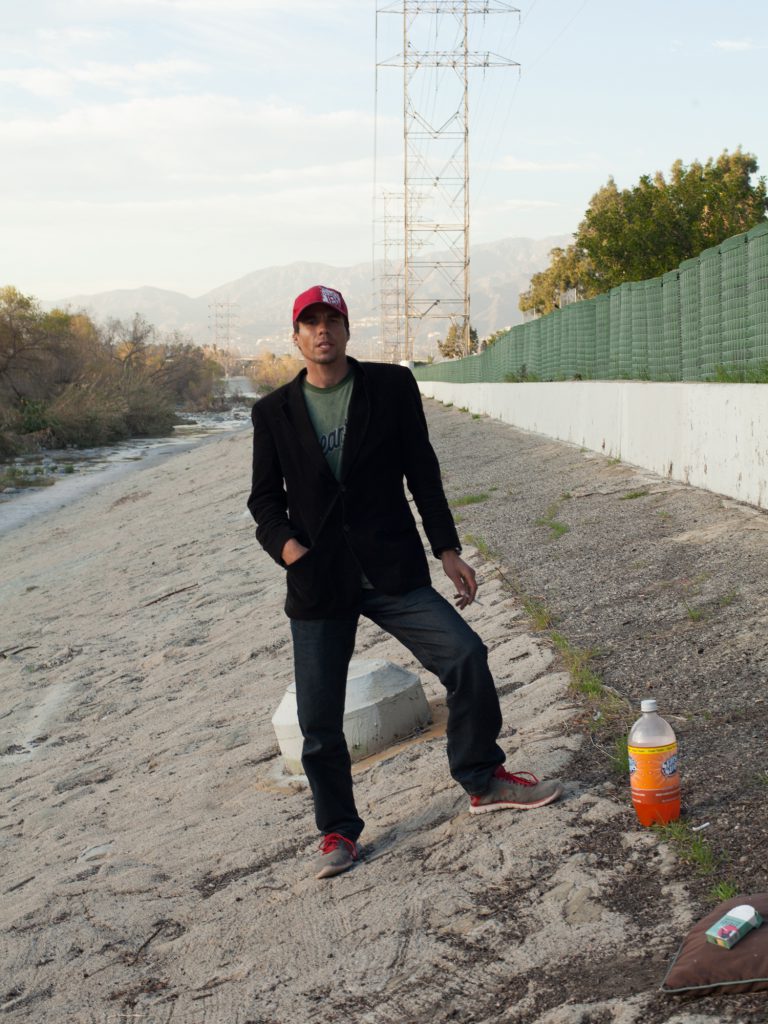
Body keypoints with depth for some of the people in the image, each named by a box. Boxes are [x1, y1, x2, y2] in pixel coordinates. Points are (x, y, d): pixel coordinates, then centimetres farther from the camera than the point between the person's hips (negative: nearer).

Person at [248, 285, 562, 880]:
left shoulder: (391, 386, 3)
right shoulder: (274, 412, 5)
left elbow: (422, 472, 5)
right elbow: (265, 496, 9)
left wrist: (448, 549, 1)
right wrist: (282, 540, -12)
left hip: (392, 569, 0)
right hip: (318, 581, 1)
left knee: (466, 658, -12)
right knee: (319, 719, 1)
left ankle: (484, 781, 11)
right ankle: (338, 830, 22)